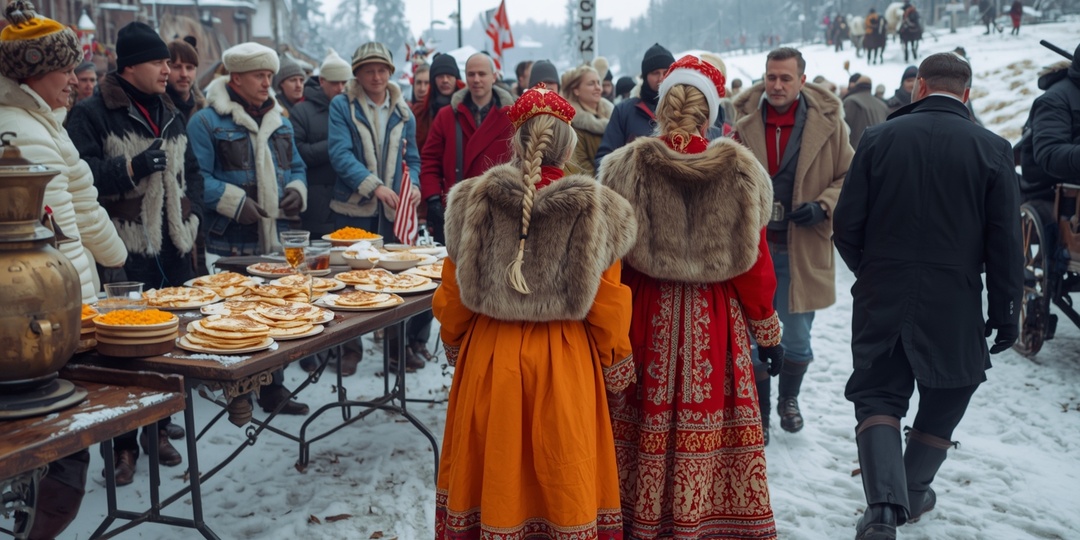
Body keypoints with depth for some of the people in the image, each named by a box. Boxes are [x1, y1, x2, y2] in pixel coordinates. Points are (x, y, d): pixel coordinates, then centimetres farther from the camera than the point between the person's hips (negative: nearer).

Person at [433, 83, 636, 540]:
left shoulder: (472, 202, -7)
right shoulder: (596, 210, -10)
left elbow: (451, 298, 0)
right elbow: (608, 307, -7)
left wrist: (458, 348, 18)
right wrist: (614, 365, 10)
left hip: (488, 357, 2)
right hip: (565, 364, -1)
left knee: (495, 475, 17)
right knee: (566, 474, 14)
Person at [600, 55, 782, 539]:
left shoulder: (626, 168, -8)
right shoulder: (739, 172, -5)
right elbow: (755, 262, -1)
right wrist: (768, 331, 11)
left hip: (648, 319, 0)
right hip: (714, 324, 1)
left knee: (647, 425, 12)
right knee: (708, 424, 11)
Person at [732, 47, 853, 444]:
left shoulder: (827, 122, -3)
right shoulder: (745, 121, -1)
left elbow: (850, 179, 3)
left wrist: (823, 206, -13)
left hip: (803, 250, 0)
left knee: (797, 338, 13)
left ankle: (789, 398, 40)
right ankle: (759, 412, 26)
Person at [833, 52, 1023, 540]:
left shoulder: (879, 138, -3)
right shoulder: (992, 149, -4)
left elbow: (847, 225, -3)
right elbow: (1005, 241, -4)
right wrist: (1005, 309, 6)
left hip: (881, 297, 0)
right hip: (954, 303, 0)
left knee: (877, 397, 8)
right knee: (943, 400, 19)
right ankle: (912, 494, 32)